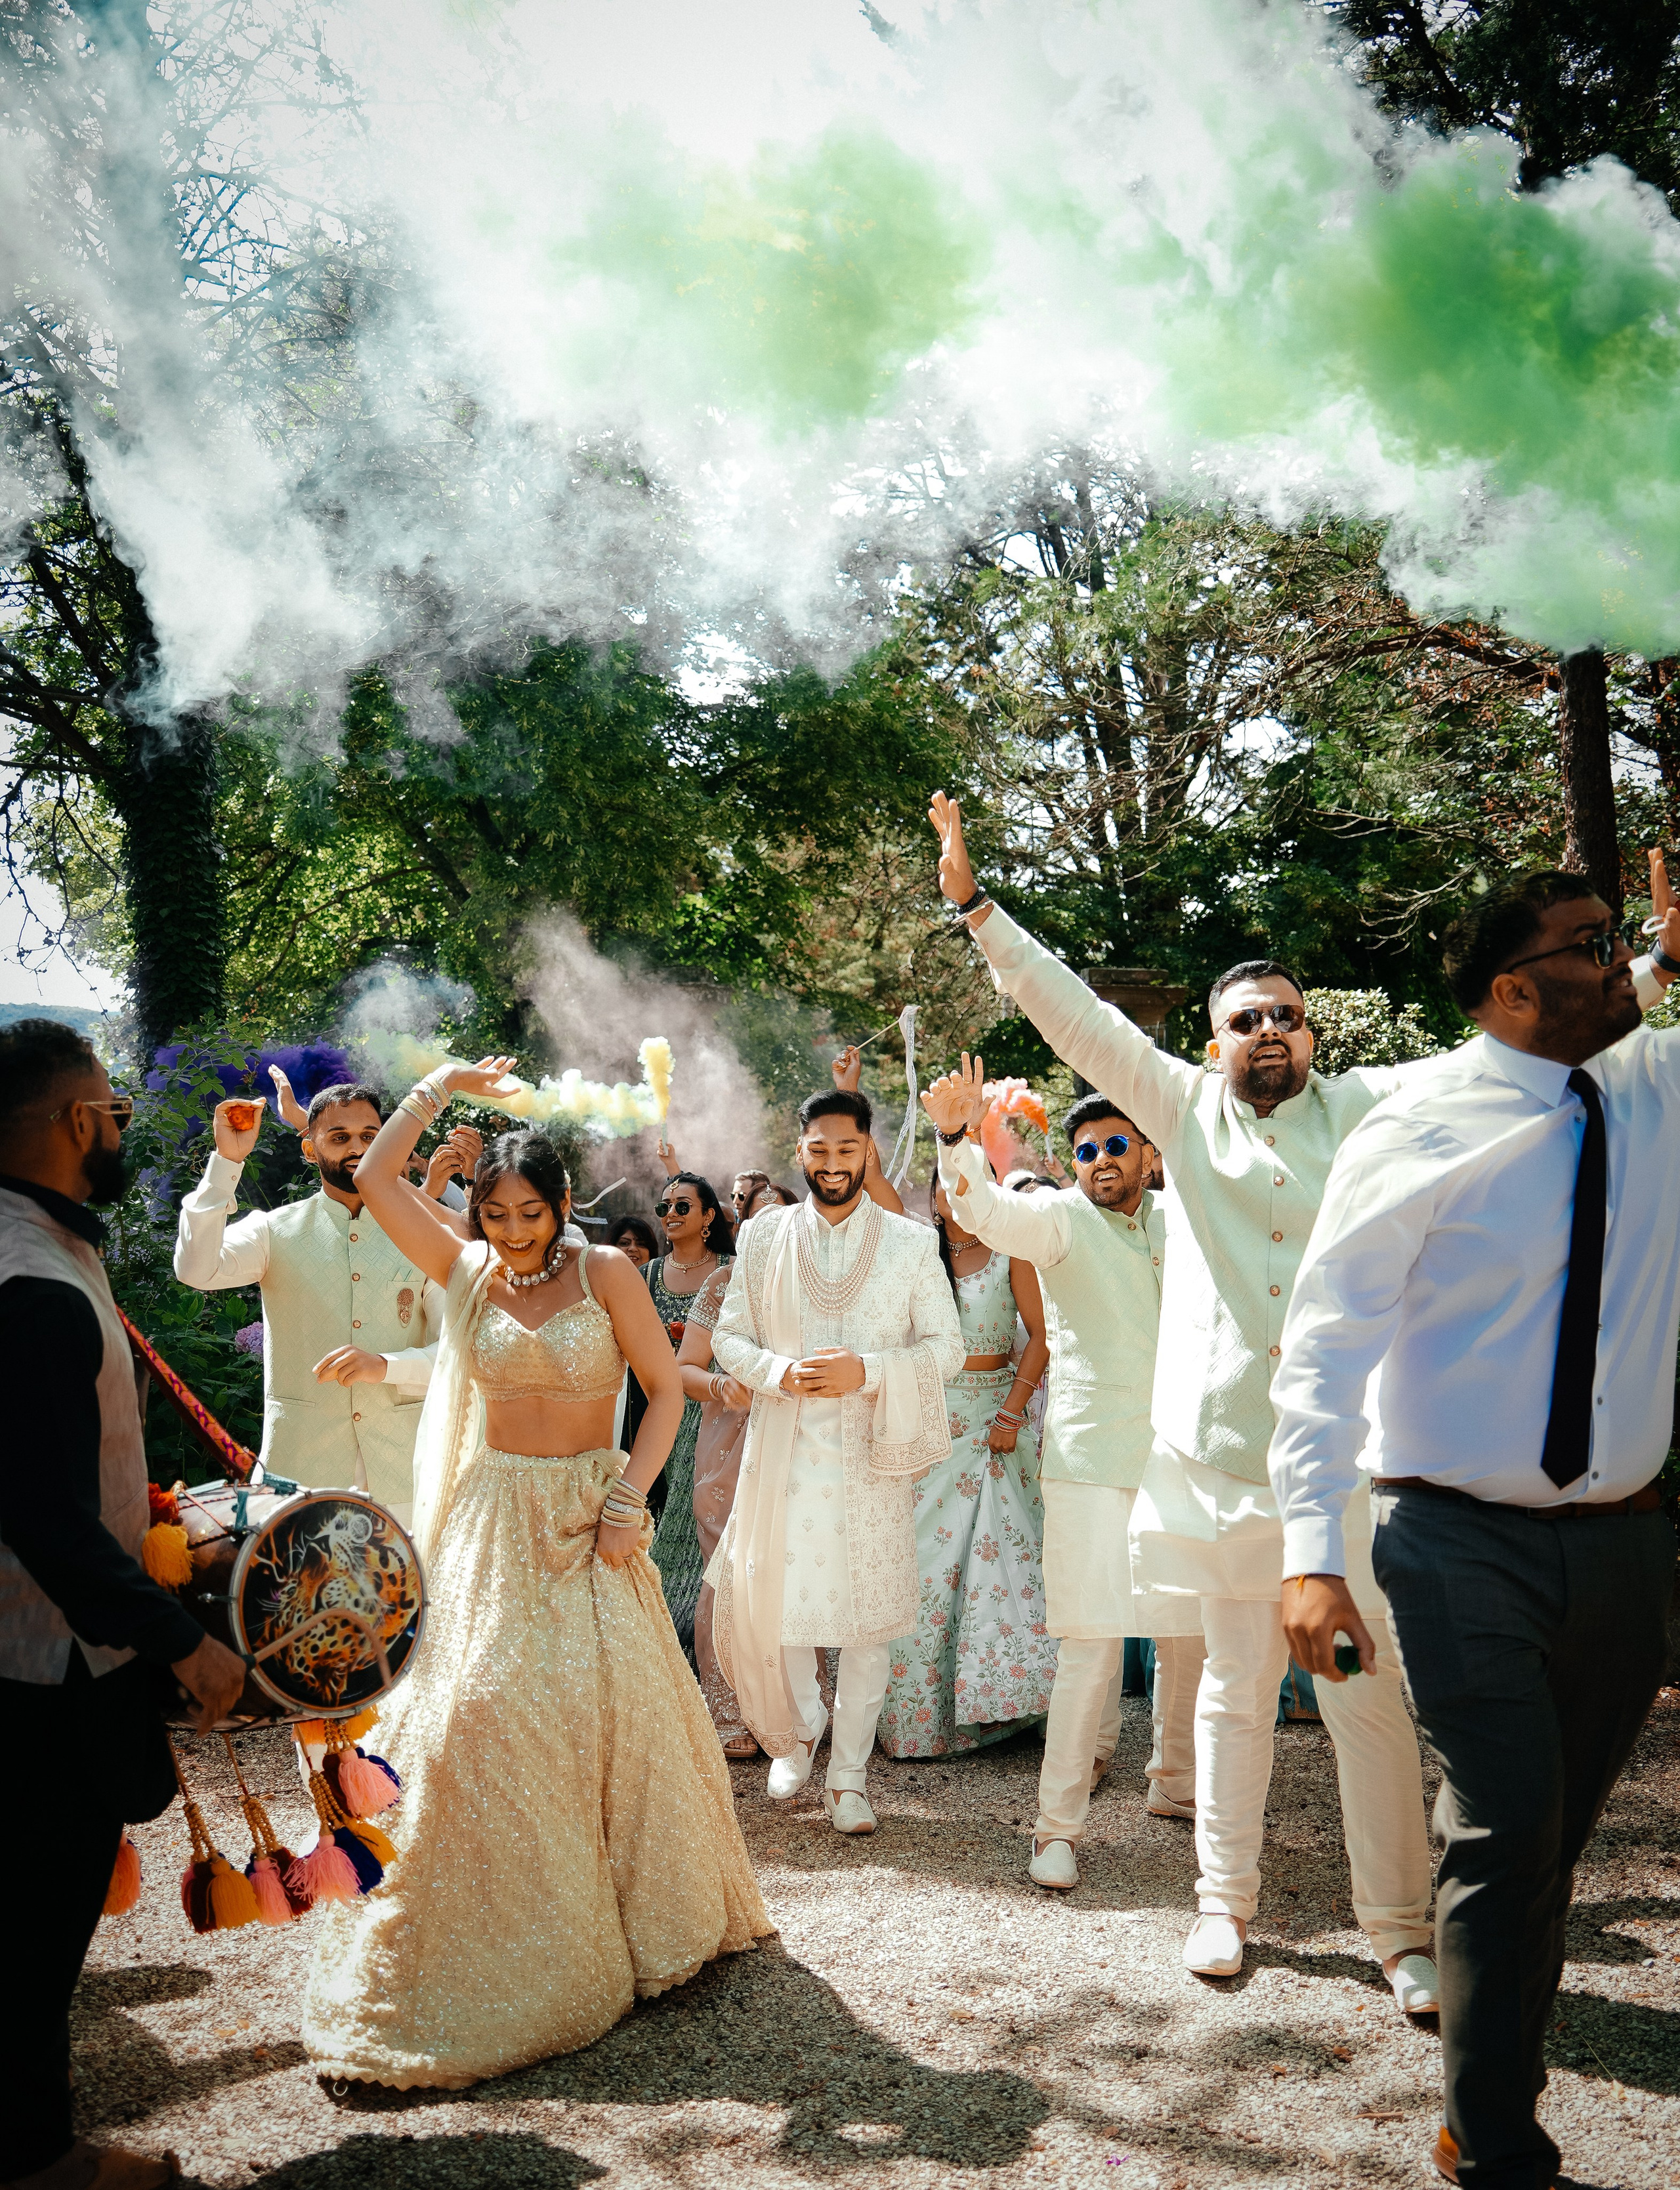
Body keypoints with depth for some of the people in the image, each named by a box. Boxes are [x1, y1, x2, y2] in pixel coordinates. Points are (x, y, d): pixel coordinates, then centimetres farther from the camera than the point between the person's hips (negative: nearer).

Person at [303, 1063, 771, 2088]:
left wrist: (630, 1500, -13)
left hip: (589, 1521, -1)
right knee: (477, 1708, -5)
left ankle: (640, 1917, 27)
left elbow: (667, 1389, -5)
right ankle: (498, 1940, 10)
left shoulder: (604, 1271, -6)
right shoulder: (467, 1271, 0)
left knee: (612, 1704, 4)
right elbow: (377, 1176, -6)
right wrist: (446, 1084, -2)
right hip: (494, 1520, 1)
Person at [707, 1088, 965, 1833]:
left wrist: (866, 1370, -16)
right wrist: (779, 1372, -13)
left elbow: (946, 1347, 0)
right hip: (782, 1455, 1)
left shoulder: (911, 1243, 2)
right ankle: (795, 1739, 32)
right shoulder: (763, 1236, 6)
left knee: (868, 1616, 4)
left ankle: (849, 1778, 20)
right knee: (768, 1604, 4)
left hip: (871, 1458, -1)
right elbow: (728, 1337, 8)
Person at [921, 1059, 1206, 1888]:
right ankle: (1059, 1826, 1)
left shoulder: (1178, 1222, 12)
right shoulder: (1061, 1218, -3)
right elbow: (989, 1210, -23)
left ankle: (1177, 1785, 33)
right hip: (1092, 1457, -5)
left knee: (1190, 1634, 12)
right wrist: (958, 1138, -41)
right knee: (1089, 1642, -9)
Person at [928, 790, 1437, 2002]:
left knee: (1371, 1693, 2)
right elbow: (1078, 1016, 6)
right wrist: (975, 905, 3)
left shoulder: (1367, 1110, 8)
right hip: (1224, 1447, 1)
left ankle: (1401, 1927, 17)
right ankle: (1225, 1899, 27)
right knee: (1236, 1683, 12)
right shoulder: (1188, 1112, 8)